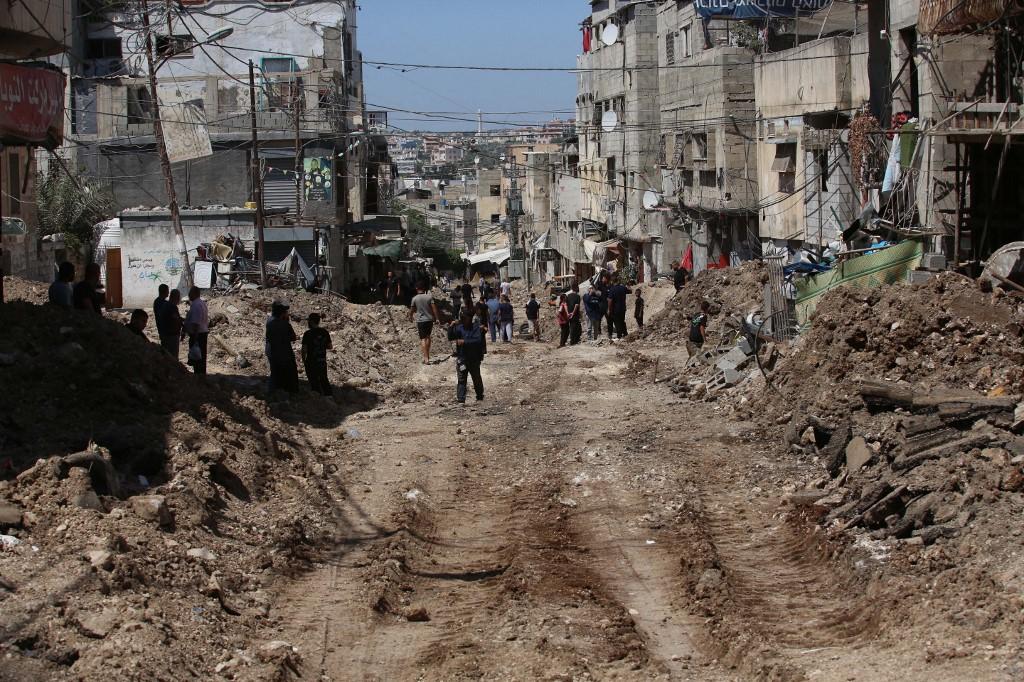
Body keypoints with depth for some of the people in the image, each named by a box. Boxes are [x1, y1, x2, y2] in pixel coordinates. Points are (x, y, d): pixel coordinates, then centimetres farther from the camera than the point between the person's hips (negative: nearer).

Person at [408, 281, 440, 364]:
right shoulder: (430, 297, -4)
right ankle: (427, 355, 32)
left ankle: (426, 358, -12)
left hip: (420, 321, -2)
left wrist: (410, 316, 24)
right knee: (428, 337, 21)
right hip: (429, 320, 2)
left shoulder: (414, 299, -6)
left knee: (423, 339, -3)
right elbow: (434, 308, -6)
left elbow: (412, 310, 4)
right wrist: (437, 317, 5)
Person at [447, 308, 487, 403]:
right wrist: (451, 327, -16)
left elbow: (478, 341, -20)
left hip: (474, 358, -2)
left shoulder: (477, 327, -8)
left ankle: (480, 396, 33)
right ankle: (460, 398, -7)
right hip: (461, 358, 2)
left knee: (476, 378, 15)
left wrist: (464, 341, -26)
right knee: (461, 379, -5)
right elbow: (450, 338, -1)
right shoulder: (459, 327, 2)